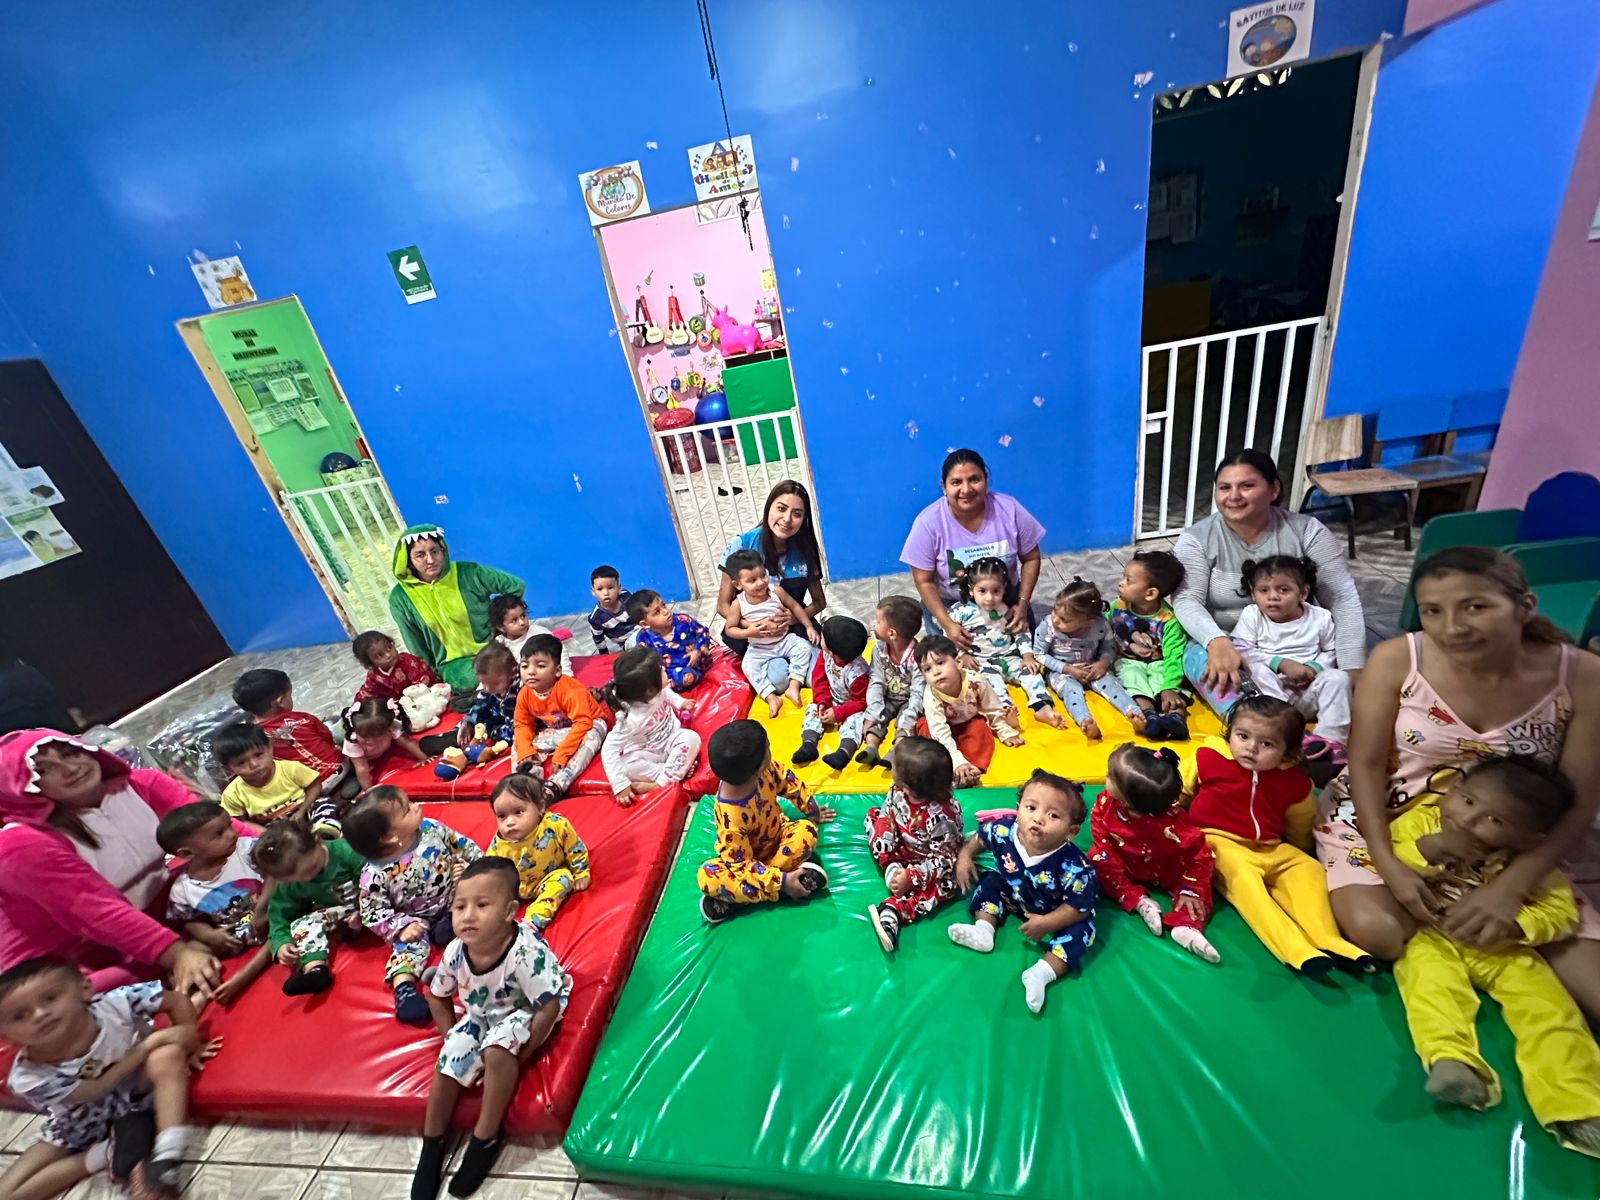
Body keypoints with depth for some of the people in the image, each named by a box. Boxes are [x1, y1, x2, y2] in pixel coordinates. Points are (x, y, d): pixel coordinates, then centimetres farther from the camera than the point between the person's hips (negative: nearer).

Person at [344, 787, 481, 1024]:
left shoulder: (432, 828, -17)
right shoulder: (375, 875, -23)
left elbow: (465, 847, -3)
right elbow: (373, 914, -13)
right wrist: (401, 926, -23)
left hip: (452, 900, 3)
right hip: (414, 919, -2)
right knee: (409, 941, -25)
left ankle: (451, 921, -13)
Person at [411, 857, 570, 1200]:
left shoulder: (526, 951, -40)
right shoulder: (456, 952, -21)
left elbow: (549, 1007, -30)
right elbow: (437, 997, 2)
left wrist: (518, 1055, -22)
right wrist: (454, 1038, -3)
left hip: (524, 1014, -5)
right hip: (481, 1015, 6)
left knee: (497, 1049, -30)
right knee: (448, 1061, -10)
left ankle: (487, 1137, -7)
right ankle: (432, 1143, 18)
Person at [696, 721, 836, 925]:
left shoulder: (764, 768, -24)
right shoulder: (730, 817, -37)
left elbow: (788, 782, -2)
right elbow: (741, 863, -27)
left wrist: (812, 811, 9)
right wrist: (781, 882, -31)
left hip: (776, 833, 6)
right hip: (748, 857, -5)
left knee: (807, 830, -25)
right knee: (707, 876, -29)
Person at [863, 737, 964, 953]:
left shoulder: (942, 817, -39)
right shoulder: (897, 792, -24)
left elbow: (942, 859, -30)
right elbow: (887, 818, -10)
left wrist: (911, 877, -30)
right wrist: (887, 860, -17)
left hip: (936, 861, -6)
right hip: (905, 849, 6)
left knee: (945, 883, -34)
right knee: (875, 815, -1)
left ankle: (892, 910, -40)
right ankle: (893, 869, -14)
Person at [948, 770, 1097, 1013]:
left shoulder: (1074, 866, -38)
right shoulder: (1003, 830, -30)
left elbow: (1080, 906, -25)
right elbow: (979, 838, -6)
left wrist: (1047, 924, -27)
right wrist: (964, 855, -14)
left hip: (1056, 914, -3)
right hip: (1015, 896, 4)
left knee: (1081, 928, -25)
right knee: (990, 880, -7)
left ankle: (1042, 973, -29)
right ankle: (983, 930, -9)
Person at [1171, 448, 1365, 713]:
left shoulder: (1306, 531, -1)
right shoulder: (1197, 538, -5)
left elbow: (1343, 599, -6)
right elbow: (1187, 601, -17)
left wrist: (1353, 671, -18)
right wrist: (1217, 642, -38)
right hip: (1223, 645, -3)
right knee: (1201, 659, -37)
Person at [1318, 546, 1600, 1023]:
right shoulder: (1395, 660, -20)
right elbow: (1366, 764, -13)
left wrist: (1511, 885, -21)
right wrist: (1387, 863, -22)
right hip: (1379, 817, -1)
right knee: (1376, 930, -20)